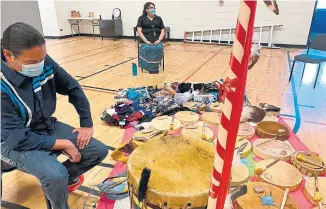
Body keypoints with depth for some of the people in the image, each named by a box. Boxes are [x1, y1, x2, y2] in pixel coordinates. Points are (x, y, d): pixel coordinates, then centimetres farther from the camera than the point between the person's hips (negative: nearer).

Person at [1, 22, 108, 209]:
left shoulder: (45, 62, -14)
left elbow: (73, 88, -1)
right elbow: (19, 138, -26)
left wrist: (87, 124, -1)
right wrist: (64, 144, -20)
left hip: (48, 126, 6)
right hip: (16, 142, -5)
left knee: (99, 151, -2)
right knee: (56, 175, -32)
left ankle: (66, 177, 25)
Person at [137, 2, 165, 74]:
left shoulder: (159, 18, 18)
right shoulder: (141, 18, 10)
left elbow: (163, 31, 12)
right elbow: (139, 31, 0)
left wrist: (159, 40, -6)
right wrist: (146, 41, -14)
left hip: (156, 41, 2)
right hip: (145, 41, -2)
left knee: (158, 48, -31)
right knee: (147, 49, -34)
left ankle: (155, 67, -18)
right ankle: (151, 68, -24)